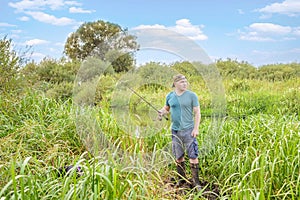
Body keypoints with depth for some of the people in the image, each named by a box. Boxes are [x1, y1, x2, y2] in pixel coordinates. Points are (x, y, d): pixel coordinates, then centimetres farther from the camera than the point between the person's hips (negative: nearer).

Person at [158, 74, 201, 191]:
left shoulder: (192, 95, -3)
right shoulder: (170, 96, 6)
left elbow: (197, 113, -3)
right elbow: (166, 108, 21)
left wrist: (196, 128, -11)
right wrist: (161, 112, -3)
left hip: (188, 130, -3)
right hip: (175, 130, 3)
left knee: (193, 156, -3)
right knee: (178, 156, 12)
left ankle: (196, 182, 8)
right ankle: (181, 179, 27)